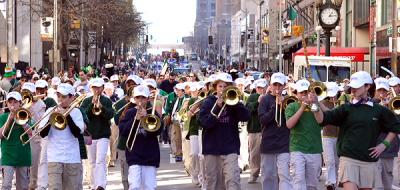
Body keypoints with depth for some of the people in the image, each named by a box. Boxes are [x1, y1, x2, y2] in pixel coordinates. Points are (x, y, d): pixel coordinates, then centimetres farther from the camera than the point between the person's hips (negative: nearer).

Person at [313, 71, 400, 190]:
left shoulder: (379, 110, 5)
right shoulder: (346, 108, 2)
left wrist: (384, 144, 7)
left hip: (370, 161, 2)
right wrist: (316, 105, -27)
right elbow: (322, 119, -9)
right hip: (348, 159, -2)